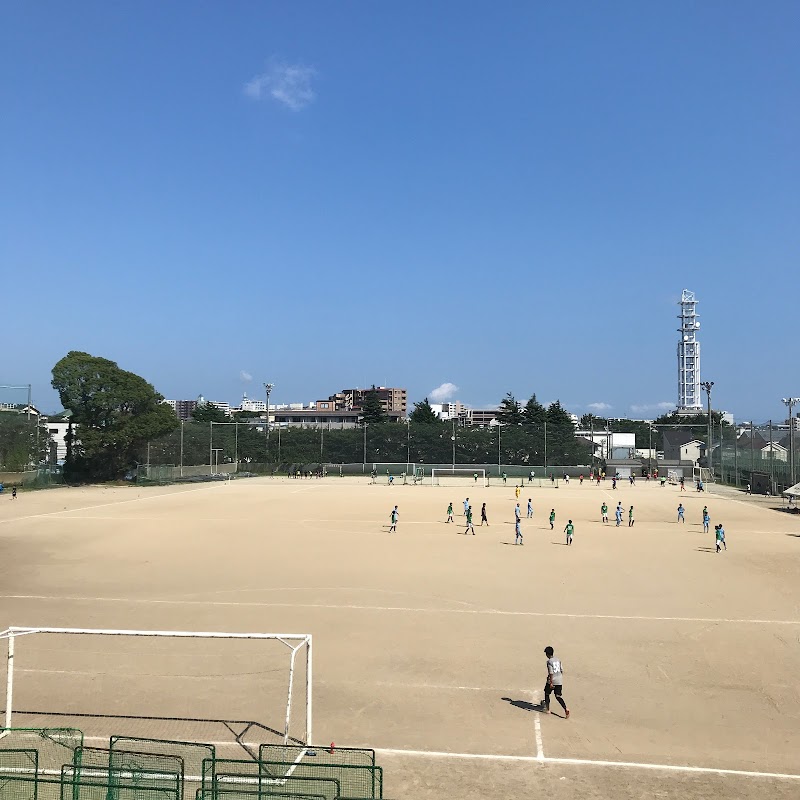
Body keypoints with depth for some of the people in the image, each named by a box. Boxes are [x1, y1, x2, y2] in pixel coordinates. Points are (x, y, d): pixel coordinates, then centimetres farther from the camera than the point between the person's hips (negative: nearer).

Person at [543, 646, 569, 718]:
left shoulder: (549, 661, -13)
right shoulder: (558, 660, 7)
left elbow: (551, 673, -18)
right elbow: (562, 670, 11)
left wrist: (551, 683, -15)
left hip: (552, 681, -5)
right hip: (559, 681, 6)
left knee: (547, 693, 18)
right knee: (558, 696, 6)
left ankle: (547, 708, 26)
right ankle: (566, 709, -14)